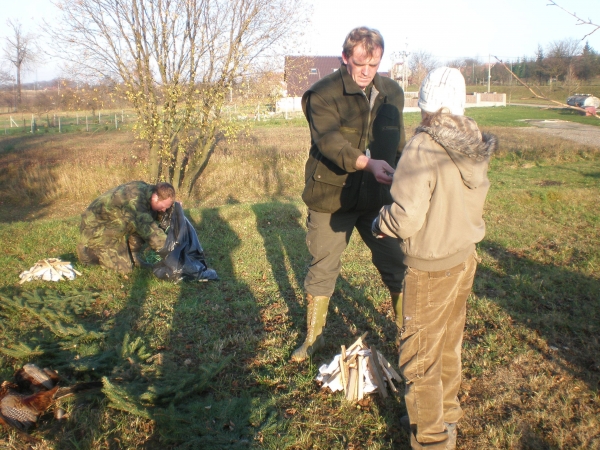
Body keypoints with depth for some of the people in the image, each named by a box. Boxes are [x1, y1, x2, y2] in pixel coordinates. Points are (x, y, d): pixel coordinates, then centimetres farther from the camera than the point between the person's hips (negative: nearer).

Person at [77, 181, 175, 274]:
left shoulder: (145, 189, -9)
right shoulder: (134, 200, -36)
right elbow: (149, 231, -36)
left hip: (113, 224, 9)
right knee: (124, 268, -9)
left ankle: (133, 256, 5)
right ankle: (88, 250, 7)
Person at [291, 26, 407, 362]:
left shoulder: (392, 92, 5)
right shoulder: (323, 94, -12)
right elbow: (330, 141, -28)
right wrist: (367, 163, -44)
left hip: (378, 197, 4)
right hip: (332, 195, -3)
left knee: (397, 267, 10)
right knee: (323, 270, 10)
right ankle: (314, 337, 30)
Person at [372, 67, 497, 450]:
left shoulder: (422, 149, -24)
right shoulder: (476, 145, -2)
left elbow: (406, 218, -27)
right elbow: (470, 199, 8)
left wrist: (378, 224, -7)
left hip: (432, 267, -8)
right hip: (465, 257, 8)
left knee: (420, 355, 9)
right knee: (449, 343, 24)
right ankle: (447, 414, 44)